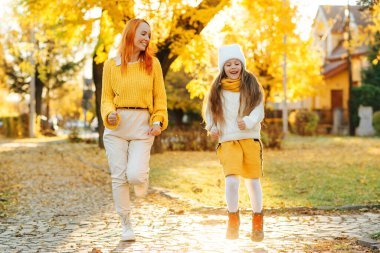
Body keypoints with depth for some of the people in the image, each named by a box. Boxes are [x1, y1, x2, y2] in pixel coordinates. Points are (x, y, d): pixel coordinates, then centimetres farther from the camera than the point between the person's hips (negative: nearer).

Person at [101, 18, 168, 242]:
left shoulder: (152, 64, 5)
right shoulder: (111, 64, 4)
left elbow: (160, 96, 6)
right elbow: (107, 97, 8)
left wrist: (158, 120, -8)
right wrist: (109, 114, -12)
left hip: (142, 124, -1)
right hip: (116, 126, 1)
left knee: (135, 176, -15)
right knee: (119, 177, 0)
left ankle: (142, 179, 24)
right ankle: (126, 225, 14)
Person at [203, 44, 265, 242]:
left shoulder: (252, 85, 4)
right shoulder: (217, 88, 7)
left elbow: (259, 110, -1)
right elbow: (209, 110, 14)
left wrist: (248, 122, -21)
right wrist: (212, 127, -5)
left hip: (250, 138, 0)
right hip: (228, 140, 0)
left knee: (253, 181, 6)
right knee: (231, 180, -17)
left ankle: (257, 220, 28)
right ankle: (233, 219, 5)